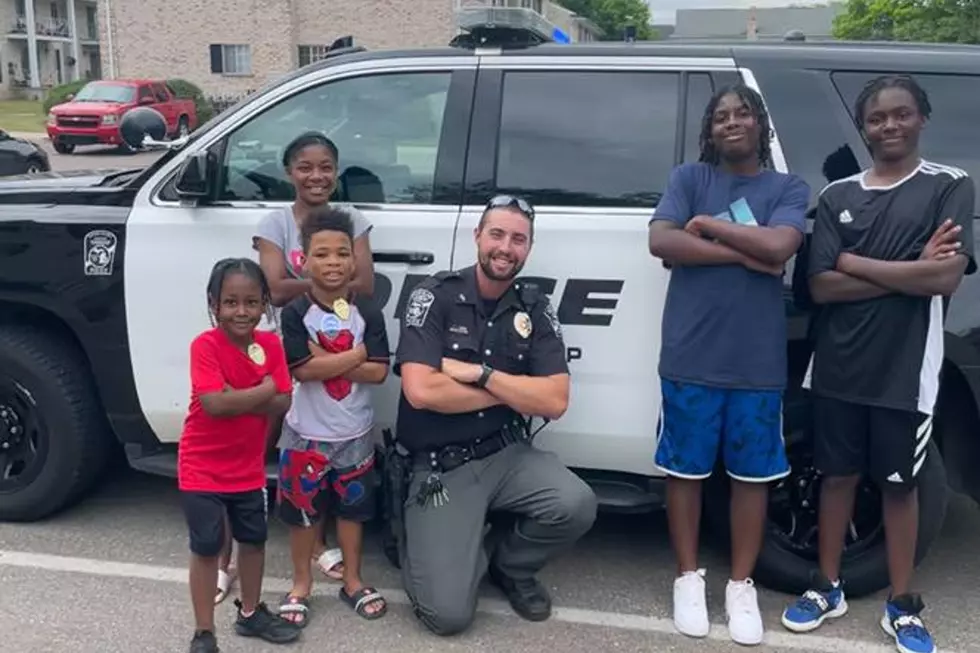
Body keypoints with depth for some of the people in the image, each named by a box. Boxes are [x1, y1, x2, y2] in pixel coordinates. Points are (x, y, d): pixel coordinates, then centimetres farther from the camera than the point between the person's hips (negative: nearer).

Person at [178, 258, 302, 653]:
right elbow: (214, 404, -32)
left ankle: (250, 613, 38)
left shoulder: (271, 345, -5)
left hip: (249, 466, 6)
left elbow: (281, 405, -11)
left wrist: (235, 398, -24)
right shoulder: (205, 346, -20)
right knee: (207, 547, 4)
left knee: (254, 538, 18)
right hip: (202, 467, -5)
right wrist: (263, 390, -22)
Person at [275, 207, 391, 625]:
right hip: (307, 433, -2)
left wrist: (326, 360, -20)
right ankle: (301, 585, 30)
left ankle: (352, 581, 33)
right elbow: (303, 370, -22)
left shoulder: (367, 312, -5)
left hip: (355, 433, 2)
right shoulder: (296, 313, -11)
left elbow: (378, 372, -14)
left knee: (353, 508, 16)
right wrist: (355, 356, -19)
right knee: (302, 511, 12)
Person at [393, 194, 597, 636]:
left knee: (576, 505, -26)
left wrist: (479, 373, -16)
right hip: (440, 465, -3)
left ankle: (510, 567, 7)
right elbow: (421, 391, -22)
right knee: (449, 613, -15)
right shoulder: (435, 296, -9)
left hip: (507, 454, 4)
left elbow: (555, 402, -9)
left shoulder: (535, 308, 1)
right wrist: (508, 392, -12)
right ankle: (418, 543, 21)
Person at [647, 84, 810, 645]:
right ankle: (689, 577, 26)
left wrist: (707, 225, -8)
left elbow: (778, 247, -15)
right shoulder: (689, 178, 5)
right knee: (687, 469, 9)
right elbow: (662, 242, -11)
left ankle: (742, 586, 25)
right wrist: (743, 253, -13)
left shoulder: (789, 188, 5)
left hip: (759, 362, 1)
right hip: (691, 357, 0)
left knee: (752, 473, 9)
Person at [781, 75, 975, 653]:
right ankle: (828, 587, 27)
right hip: (838, 366, 2)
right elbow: (821, 288, -4)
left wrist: (853, 263, -10)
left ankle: (902, 604, 24)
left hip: (907, 370, -2)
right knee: (838, 475, 12)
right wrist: (908, 271, -12)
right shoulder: (838, 195, 6)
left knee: (900, 484, 9)